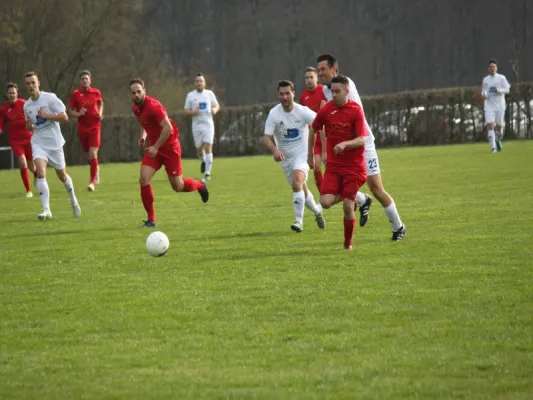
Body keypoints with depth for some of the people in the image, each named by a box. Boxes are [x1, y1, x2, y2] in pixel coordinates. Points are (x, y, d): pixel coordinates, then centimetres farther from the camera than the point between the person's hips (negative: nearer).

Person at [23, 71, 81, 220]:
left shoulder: (50, 98, -9)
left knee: (62, 175, 11)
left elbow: (64, 117, -13)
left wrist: (45, 115, -19)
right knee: (40, 171, -20)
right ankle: (46, 209, -23)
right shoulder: (27, 106, 7)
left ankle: (73, 200, 40)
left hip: (54, 142, -3)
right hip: (38, 142, 3)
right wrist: (29, 125, -4)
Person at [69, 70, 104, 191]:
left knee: (93, 154, -14)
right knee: (88, 155, 11)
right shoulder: (75, 94, -4)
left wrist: (100, 113, 0)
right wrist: (78, 114, -18)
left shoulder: (96, 92, -2)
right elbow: (71, 110, 3)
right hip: (82, 128, 2)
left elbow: (101, 103, 18)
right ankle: (96, 170, 42)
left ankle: (92, 182, -12)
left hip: (94, 127, -2)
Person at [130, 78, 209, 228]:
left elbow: (168, 128, -27)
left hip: (169, 147, -6)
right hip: (154, 147, 7)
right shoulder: (135, 108, 2)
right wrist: (143, 136, 5)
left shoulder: (152, 105, -24)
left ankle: (200, 186, 37)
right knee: (144, 179, -13)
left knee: (177, 186, 2)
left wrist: (156, 147, -26)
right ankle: (151, 219, -5)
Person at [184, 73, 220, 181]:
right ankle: (204, 161, 42)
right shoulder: (190, 96, 3)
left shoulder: (210, 94, 5)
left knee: (208, 148, -12)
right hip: (197, 126, 1)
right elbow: (186, 111, 4)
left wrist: (215, 109, -8)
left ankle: (207, 173, -10)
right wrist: (193, 112, -17)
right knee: (199, 149, 7)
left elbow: (217, 105, 16)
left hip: (208, 124, -1)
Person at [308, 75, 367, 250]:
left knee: (348, 207, -5)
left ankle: (349, 241, 17)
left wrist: (345, 144, -33)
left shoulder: (356, 110, -11)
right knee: (326, 202, -14)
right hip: (333, 165, 3)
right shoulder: (326, 110, -2)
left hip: (353, 165, -3)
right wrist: (310, 155, 20)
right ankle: (344, 196, 21)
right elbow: (313, 130, 15)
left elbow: (361, 140, -15)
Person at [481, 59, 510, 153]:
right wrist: (483, 95, -4)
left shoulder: (501, 78, 3)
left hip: (500, 105, -1)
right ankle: (493, 147, -16)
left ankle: (498, 141, 36)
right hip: (489, 105, 1)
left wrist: (499, 90, -19)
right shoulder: (485, 80, 10)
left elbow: (507, 90, 0)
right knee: (490, 125, -15)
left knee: (499, 126, 5)